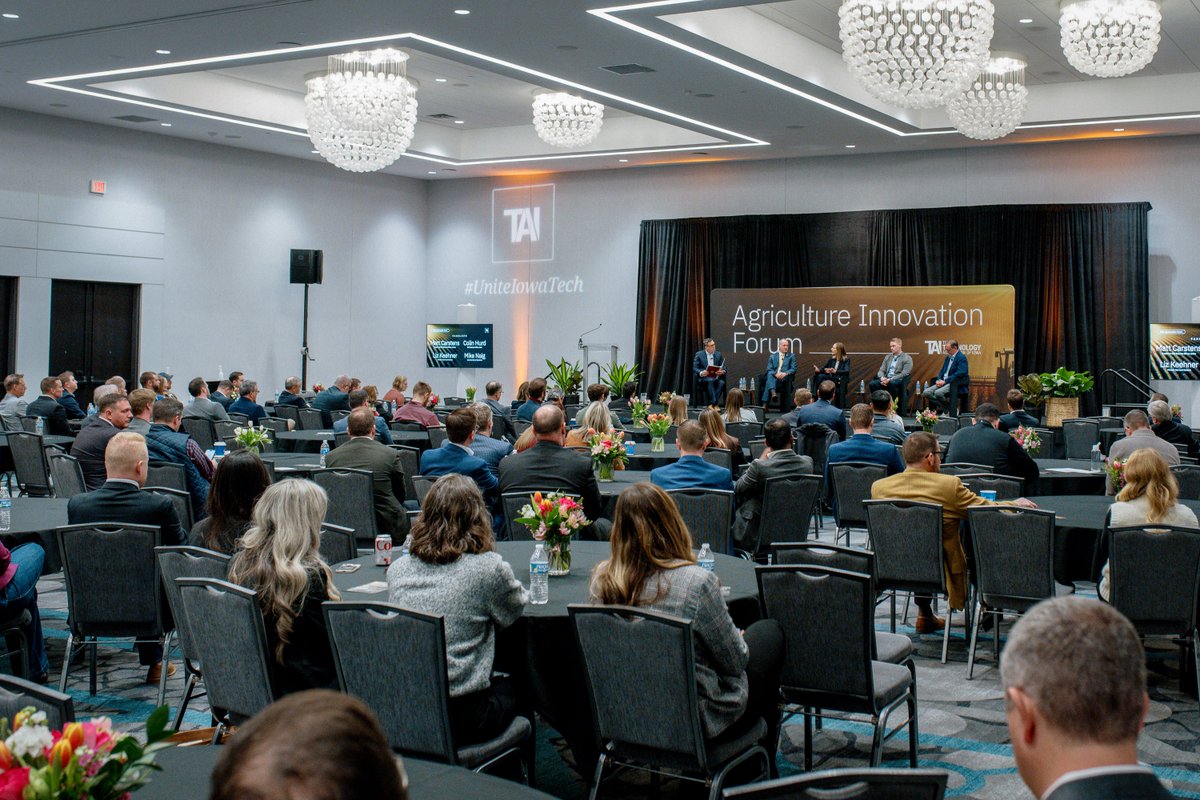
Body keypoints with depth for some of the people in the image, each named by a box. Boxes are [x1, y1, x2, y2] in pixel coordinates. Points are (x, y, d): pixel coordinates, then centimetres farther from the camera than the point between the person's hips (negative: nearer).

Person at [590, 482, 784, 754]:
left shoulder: (602, 579, -10)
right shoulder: (696, 582, -27)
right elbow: (735, 661, -14)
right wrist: (739, 637, 9)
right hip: (700, 720, -6)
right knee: (770, 632, 21)